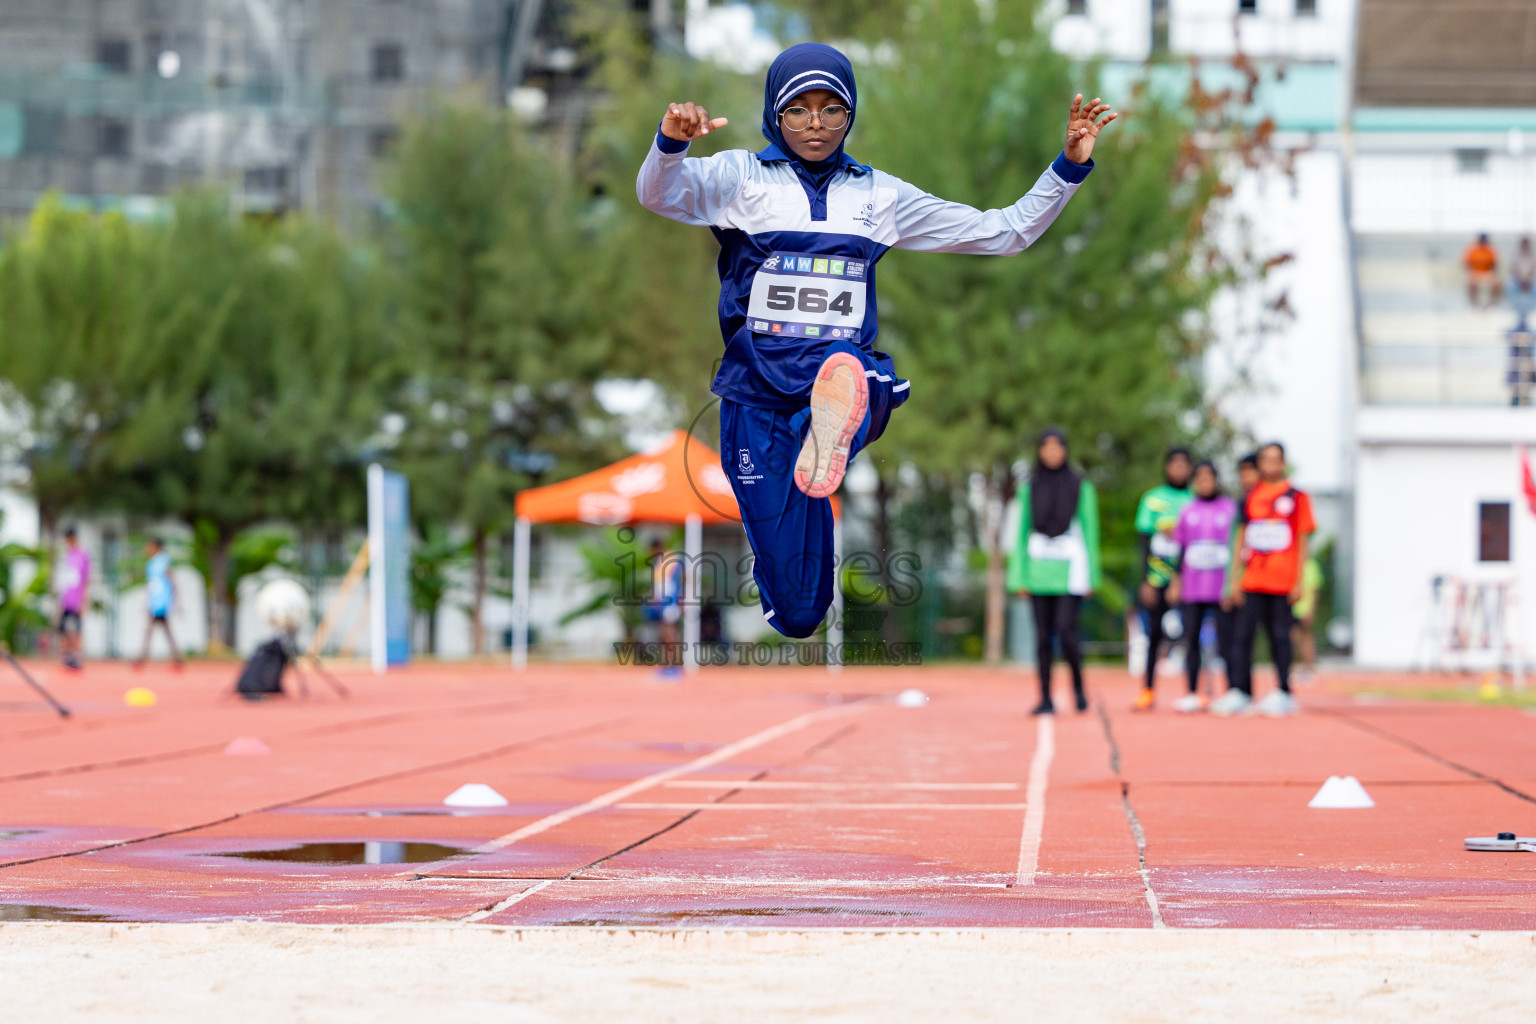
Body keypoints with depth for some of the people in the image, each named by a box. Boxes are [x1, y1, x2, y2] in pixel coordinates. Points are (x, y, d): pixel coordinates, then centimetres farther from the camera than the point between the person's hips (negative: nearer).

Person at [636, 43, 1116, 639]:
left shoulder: (879, 196, 13)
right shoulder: (743, 177, 4)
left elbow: (1004, 233, 17)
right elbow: (659, 195, -17)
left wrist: (1069, 167, 3)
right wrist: (670, 142, -39)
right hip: (758, 392, -1)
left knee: (851, 373, -39)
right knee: (796, 612, -3)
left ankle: (829, 437, -68)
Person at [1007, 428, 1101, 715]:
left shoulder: (1080, 485, 3)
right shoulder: (1030, 486, 7)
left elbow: (1090, 529, 5)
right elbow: (1022, 530, 10)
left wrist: (1091, 575, 2)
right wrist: (1020, 576, 4)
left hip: (1070, 566, -2)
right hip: (1039, 566, 2)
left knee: (1066, 629, -12)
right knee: (1043, 635, 0)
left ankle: (1078, 685, 10)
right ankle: (1046, 699, 5)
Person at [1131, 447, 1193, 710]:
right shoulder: (1152, 499, 7)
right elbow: (1146, 543, 6)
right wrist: (1146, 581, 0)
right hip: (1158, 578, 0)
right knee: (1155, 634, 1)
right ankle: (1147, 690, 9)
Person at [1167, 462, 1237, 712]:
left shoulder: (1230, 509, 3)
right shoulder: (1187, 511, 11)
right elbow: (1181, 549, 15)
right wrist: (1176, 581, 11)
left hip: (1222, 586, -3)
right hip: (1192, 588, 3)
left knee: (1225, 640, -6)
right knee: (1191, 640, 4)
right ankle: (1192, 694, 9)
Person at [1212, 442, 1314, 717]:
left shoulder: (1296, 498, 2)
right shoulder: (1251, 498, 10)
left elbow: (1302, 542, 1)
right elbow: (1241, 540, 12)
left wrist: (1298, 582, -5)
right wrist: (1234, 579, 5)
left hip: (1282, 583, -3)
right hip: (1252, 581, 3)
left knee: (1280, 637, 0)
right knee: (1242, 634, -3)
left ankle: (1284, 694, 7)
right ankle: (1238, 692, -1)